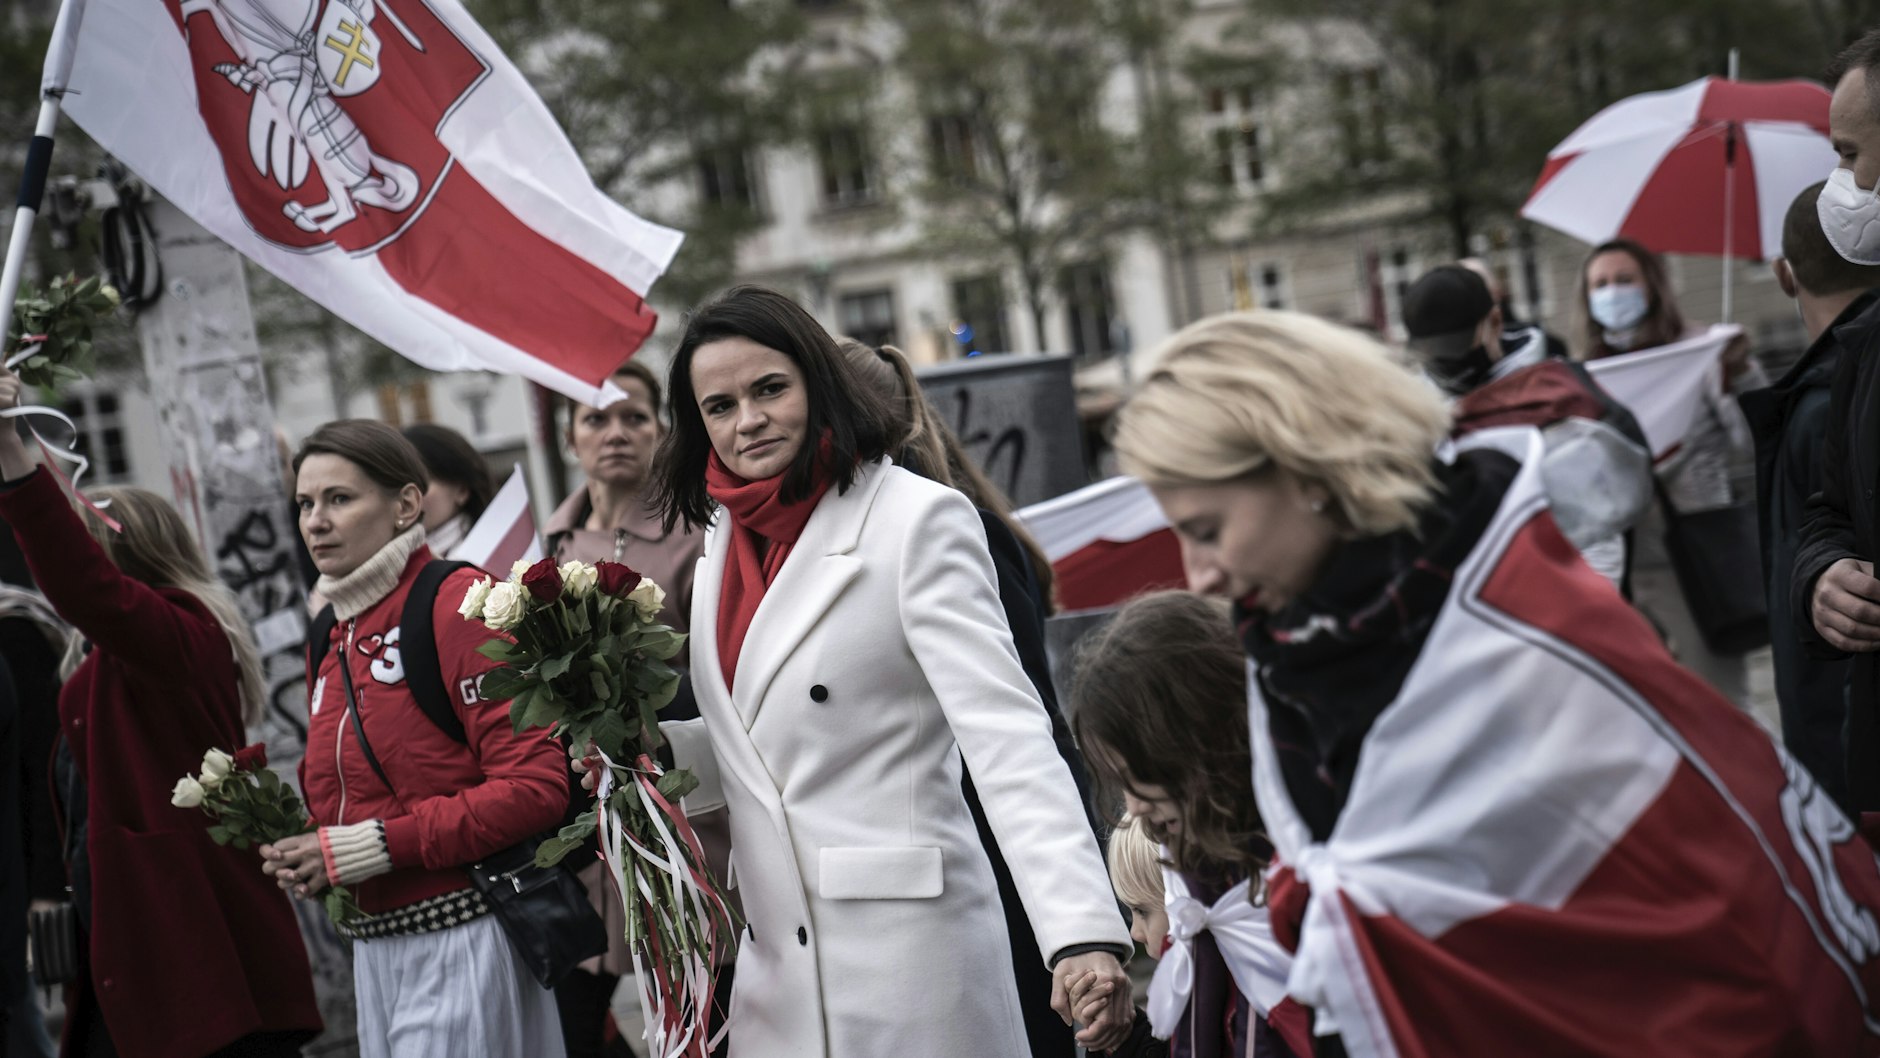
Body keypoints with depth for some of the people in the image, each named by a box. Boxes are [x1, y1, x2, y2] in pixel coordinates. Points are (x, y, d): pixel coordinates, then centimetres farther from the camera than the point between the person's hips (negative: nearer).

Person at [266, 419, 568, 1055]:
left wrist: (367, 847, -16)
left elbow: (537, 787, -18)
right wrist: (302, 859, 3)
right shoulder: (332, 645, 14)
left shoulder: (458, 604, -10)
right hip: (374, 949, 7)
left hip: (462, 942, -7)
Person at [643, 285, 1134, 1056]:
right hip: (775, 964, 6)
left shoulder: (919, 519, -11)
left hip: (906, 951, -6)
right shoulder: (727, 541, 10)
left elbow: (1004, 731, -20)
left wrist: (1082, 932, -30)